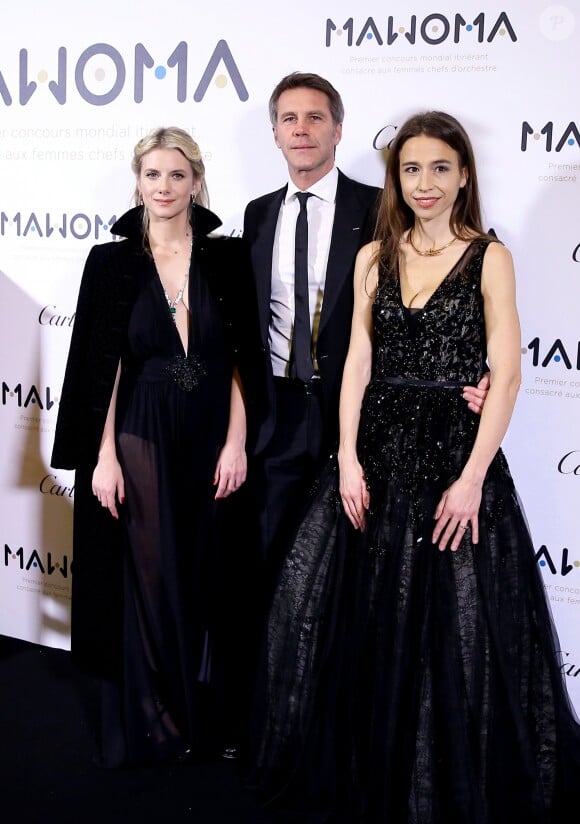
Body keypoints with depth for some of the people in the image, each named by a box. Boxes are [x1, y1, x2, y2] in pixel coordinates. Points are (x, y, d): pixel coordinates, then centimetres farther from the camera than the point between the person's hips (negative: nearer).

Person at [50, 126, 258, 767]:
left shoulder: (228, 257, 3)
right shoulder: (112, 261, 0)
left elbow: (242, 358, 2)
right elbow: (103, 368, -2)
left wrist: (236, 442, -6)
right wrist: (104, 455, -7)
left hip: (212, 438, 2)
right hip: (140, 438, -1)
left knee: (207, 577, 9)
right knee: (149, 578, 4)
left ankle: (205, 717, 26)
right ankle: (148, 725, 20)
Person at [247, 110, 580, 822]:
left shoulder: (489, 258, -1)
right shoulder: (375, 257, 10)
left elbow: (506, 373, -8)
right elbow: (358, 360, 6)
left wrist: (472, 477, -15)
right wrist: (348, 457, -5)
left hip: (454, 452, -3)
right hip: (376, 451, 4)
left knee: (451, 627, 0)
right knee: (357, 618, 7)